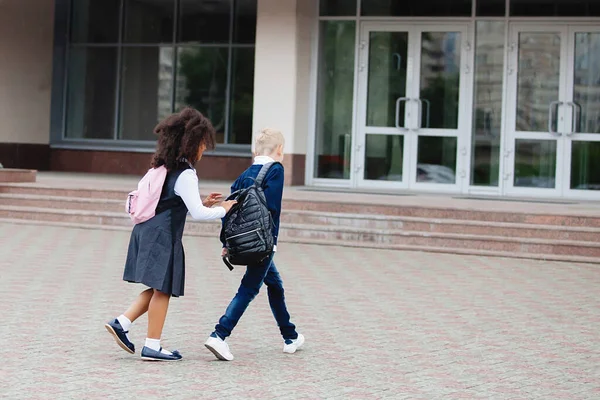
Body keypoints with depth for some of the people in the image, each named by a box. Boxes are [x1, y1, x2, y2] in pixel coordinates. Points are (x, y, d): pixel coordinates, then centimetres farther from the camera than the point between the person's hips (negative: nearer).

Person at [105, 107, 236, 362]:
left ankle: (121, 323, 9)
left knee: (159, 289, 16)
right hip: (163, 236, -9)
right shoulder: (185, 174, -14)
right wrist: (222, 210, -2)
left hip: (148, 232, 9)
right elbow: (198, 214, -17)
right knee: (163, 289, -2)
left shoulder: (164, 167, 14)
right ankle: (152, 347, 2)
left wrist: (202, 203, 18)